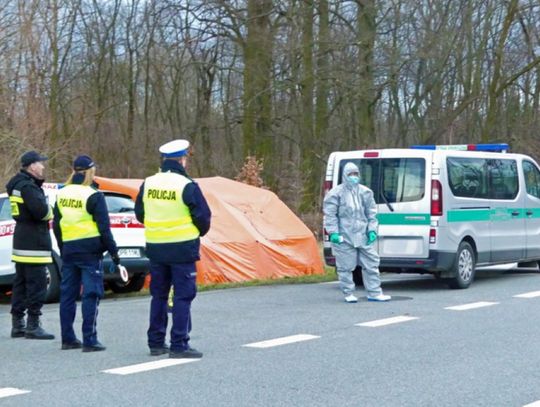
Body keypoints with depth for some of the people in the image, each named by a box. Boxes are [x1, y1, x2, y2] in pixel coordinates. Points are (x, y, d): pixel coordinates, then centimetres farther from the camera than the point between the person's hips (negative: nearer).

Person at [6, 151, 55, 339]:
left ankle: (17, 324, 19)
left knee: (21, 284, 14)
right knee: (37, 285, -7)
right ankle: (33, 326, -5)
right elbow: (41, 211, -26)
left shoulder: (19, 184, 16)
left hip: (21, 242, 10)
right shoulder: (28, 186, -17)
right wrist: (49, 211, -7)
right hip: (33, 243, -10)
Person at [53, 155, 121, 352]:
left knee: (68, 294, 11)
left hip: (68, 250, 6)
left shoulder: (62, 194, 9)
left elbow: (56, 225, 15)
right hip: (90, 250, -6)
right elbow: (103, 227, -12)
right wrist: (113, 252, -6)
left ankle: (68, 338, 15)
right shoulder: (94, 195, -11)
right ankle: (89, 341, -5)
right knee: (91, 295, -3)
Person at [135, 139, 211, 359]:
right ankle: (179, 345, -2)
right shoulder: (187, 186, -14)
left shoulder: (148, 184, 3)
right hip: (182, 249, -5)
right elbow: (203, 217, -10)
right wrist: (199, 232, 11)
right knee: (183, 297, 0)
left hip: (155, 249, 6)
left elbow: (139, 213, 13)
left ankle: (156, 343, 19)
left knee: (158, 296, 15)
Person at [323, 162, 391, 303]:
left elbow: (371, 213, 15)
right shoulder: (336, 193, -2)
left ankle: (374, 293, 12)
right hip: (344, 237, -4)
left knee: (371, 263, 4)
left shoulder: (365, 192, 11)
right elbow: (330, 215, -3)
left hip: (363, 236, 4)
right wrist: (333, 232, -11)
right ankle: (348, 293, 12)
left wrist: (372, 230, 4)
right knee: (345, 267, 0)